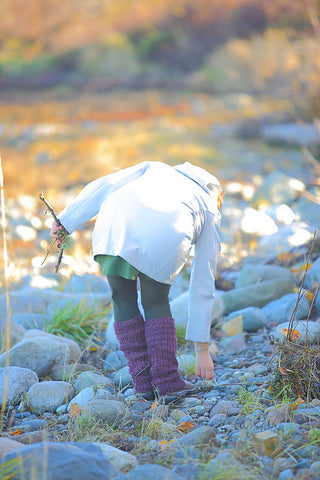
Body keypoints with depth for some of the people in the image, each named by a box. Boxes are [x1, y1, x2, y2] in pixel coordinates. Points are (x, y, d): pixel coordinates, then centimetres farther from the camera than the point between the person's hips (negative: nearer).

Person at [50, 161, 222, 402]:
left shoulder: (154, 169, 42)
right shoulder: (210, 217, 35)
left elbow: (103, 186, 24)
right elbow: (203, 289, 36)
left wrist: (67, 220, 23)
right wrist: (202, 349, 40)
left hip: (114, 227, 1)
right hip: (165, 237, -1)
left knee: (123, 300, 20)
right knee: (156, 302, 23)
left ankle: (144, 382, 21)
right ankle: (168, 382, 19)